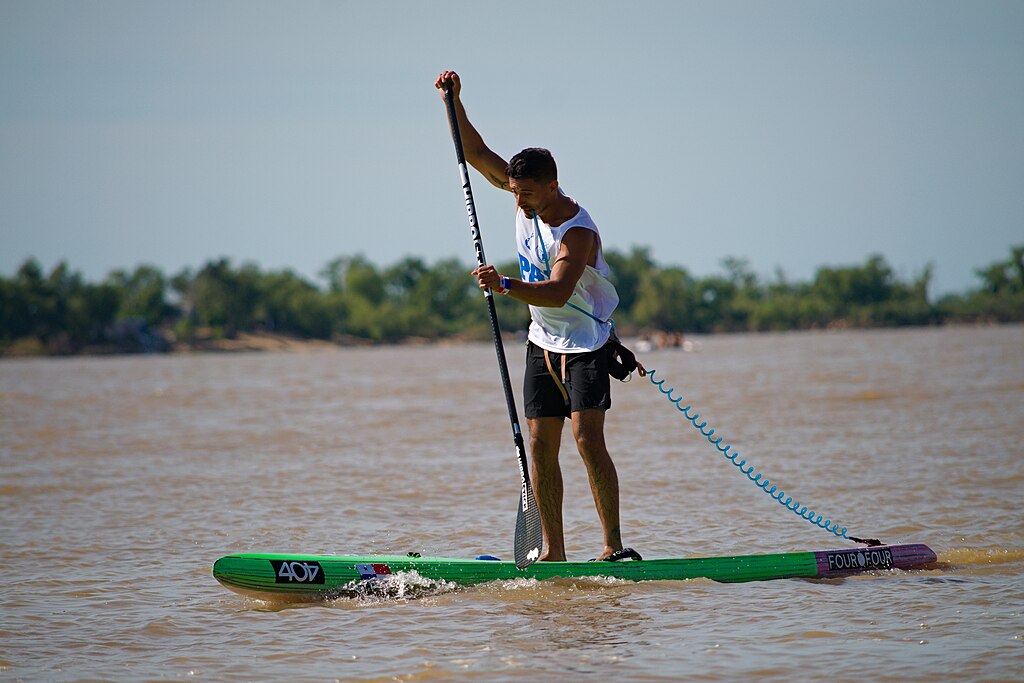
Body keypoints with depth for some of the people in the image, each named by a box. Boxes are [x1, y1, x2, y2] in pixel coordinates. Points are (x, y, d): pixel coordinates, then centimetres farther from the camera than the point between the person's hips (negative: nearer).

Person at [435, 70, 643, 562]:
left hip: (586, 345, -7)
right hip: (543, 342, 7)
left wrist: (505, 286, -50)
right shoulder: (529, 196, -5)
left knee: (587, 439, -17)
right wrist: (453, 102, -13)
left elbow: (557, 292, -39)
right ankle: (553, 551, 6)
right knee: (541, 445, 2)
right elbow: (477, 154, -2)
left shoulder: (577, 232, -26)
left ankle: (614, 545, -14)